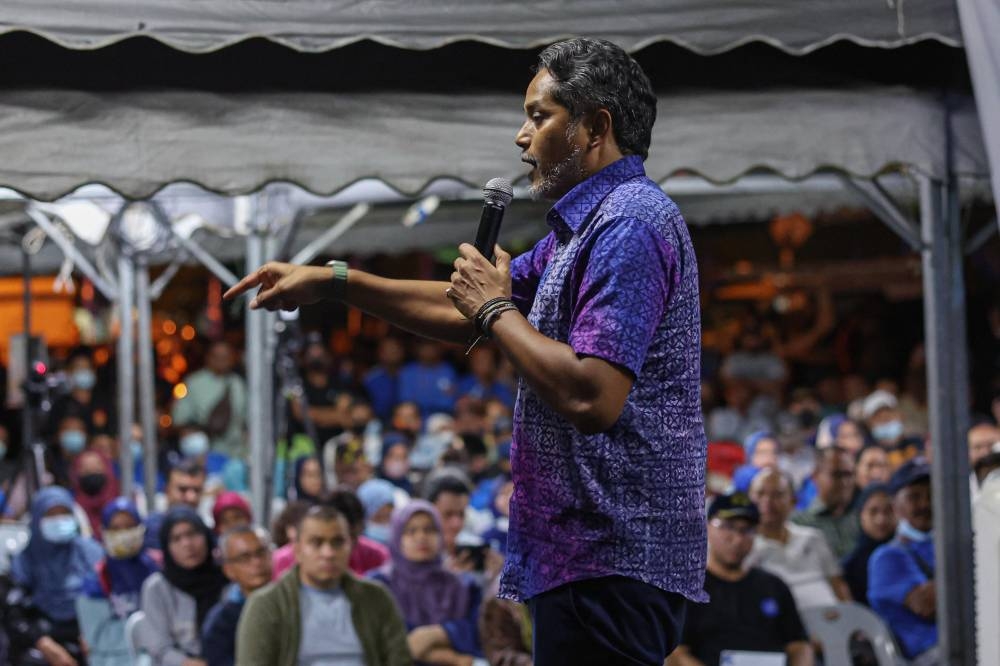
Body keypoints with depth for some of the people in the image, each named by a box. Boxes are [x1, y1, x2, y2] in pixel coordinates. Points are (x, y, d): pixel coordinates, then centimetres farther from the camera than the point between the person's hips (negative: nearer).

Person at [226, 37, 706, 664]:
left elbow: (591, 398, -26)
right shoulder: (588, 223, 19)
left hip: (611, 559, -11)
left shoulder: (628, 224, -17)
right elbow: (467, 313, 23)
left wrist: (496, 309, -13)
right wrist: (334, 281, 17)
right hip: (593, 548, 11)